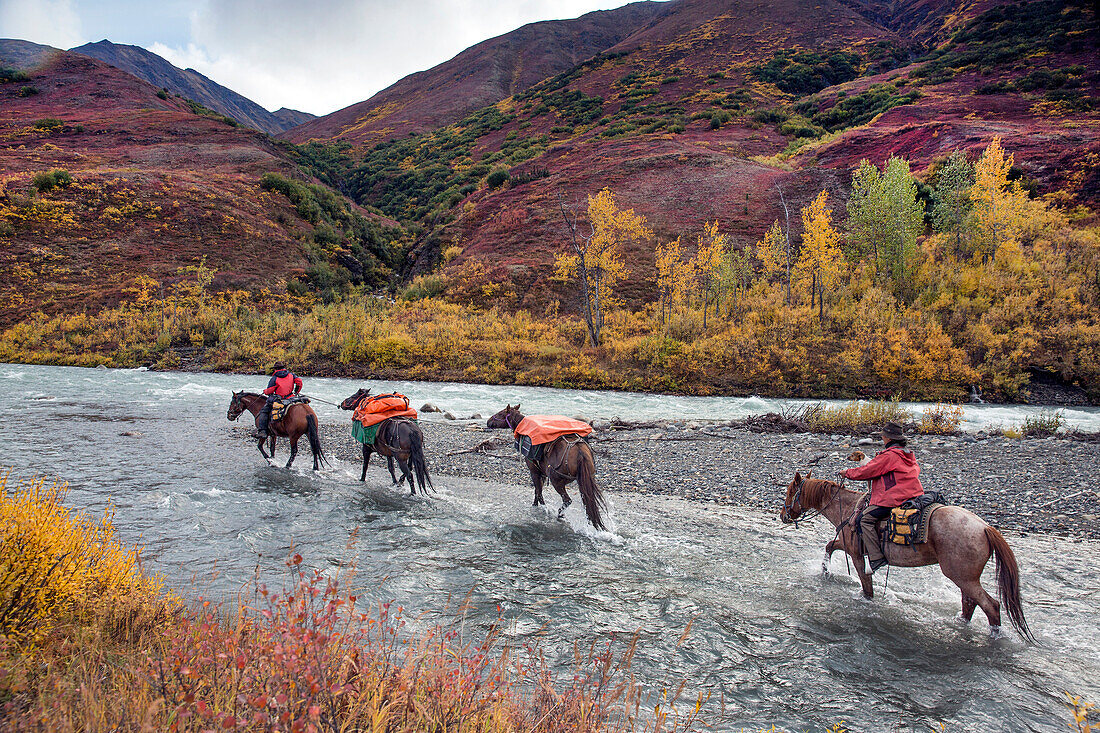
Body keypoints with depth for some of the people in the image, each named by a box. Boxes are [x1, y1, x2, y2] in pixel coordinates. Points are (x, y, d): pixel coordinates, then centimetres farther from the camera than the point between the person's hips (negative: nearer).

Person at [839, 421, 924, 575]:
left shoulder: (889, 455, -11)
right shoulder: (909, 455, 16)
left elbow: (866, 472, -9)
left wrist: (848, 473, 8)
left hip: (895, 498, -10)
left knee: (865, 518, -12)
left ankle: (876, 557, -19)